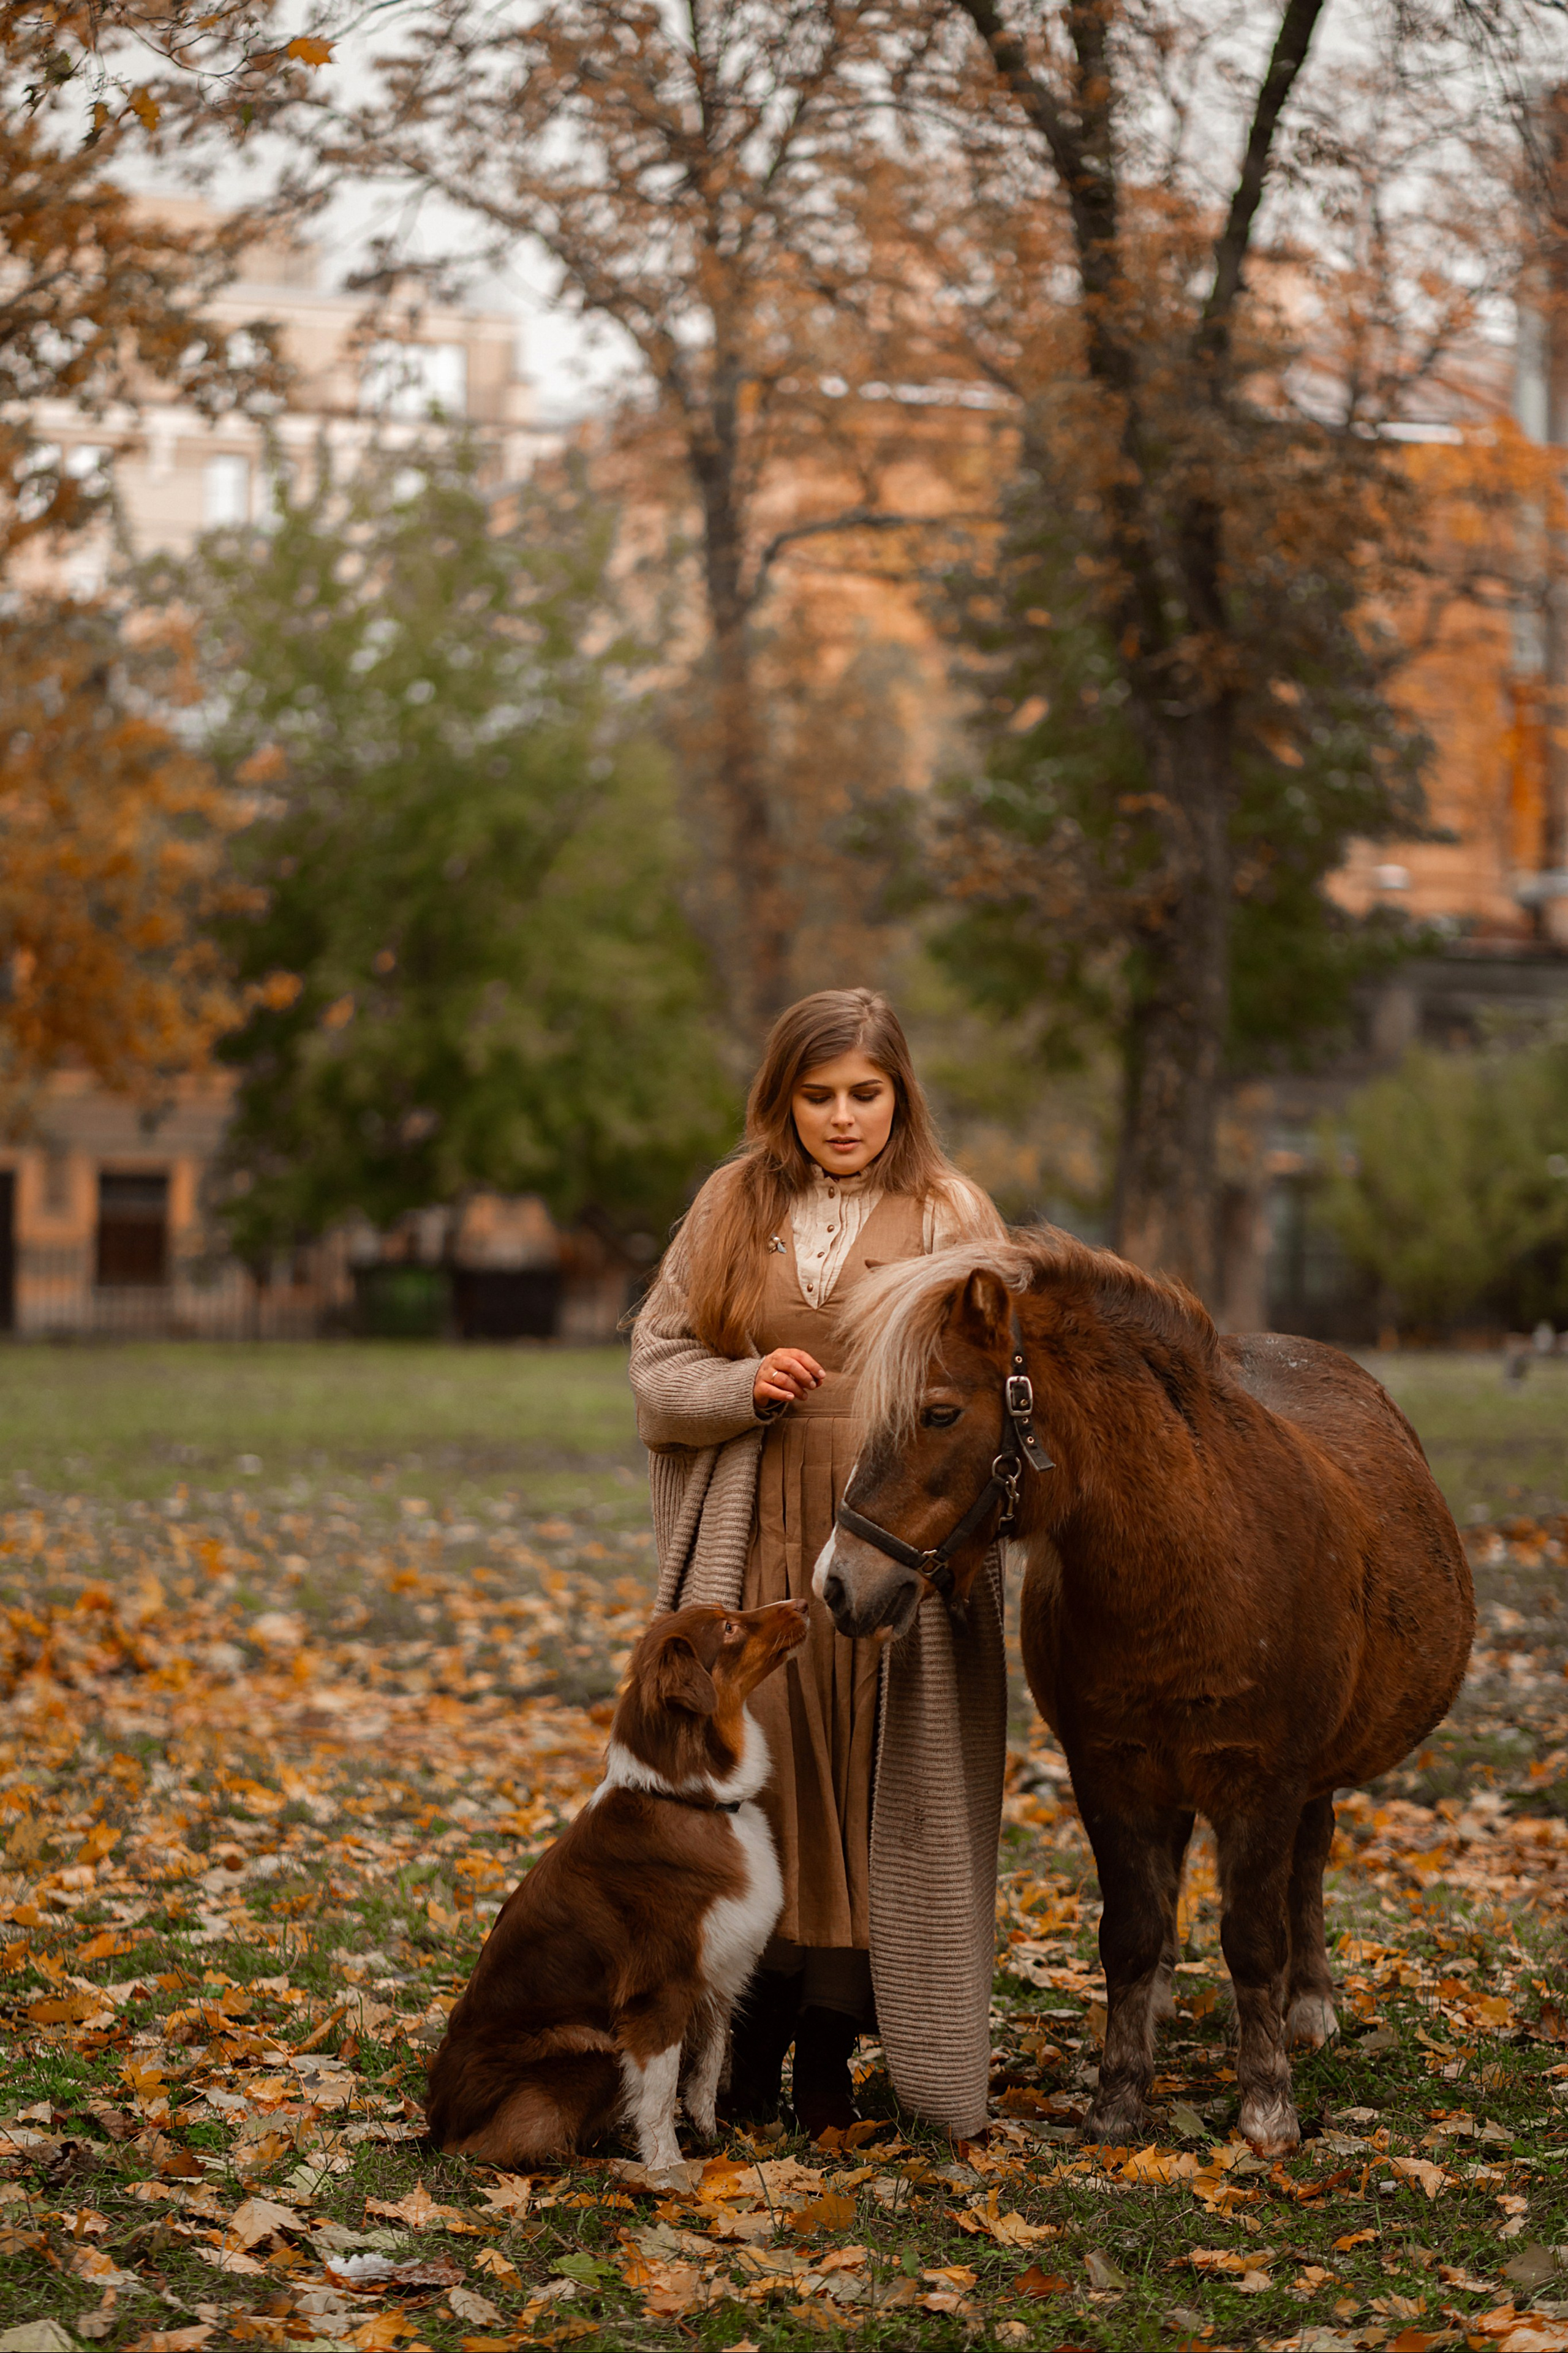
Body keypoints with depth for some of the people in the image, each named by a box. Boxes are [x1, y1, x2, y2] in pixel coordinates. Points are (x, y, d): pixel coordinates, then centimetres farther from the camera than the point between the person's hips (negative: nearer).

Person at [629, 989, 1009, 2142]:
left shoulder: (952, 1216, 3)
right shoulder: (731, 1207, 9)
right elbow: (657, 1364, 9)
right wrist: (745, 1387, -11)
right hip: (755, 1546, 2)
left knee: (878, 1787, 1)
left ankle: (832, 2046, 13)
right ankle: (753, 2035, 15)